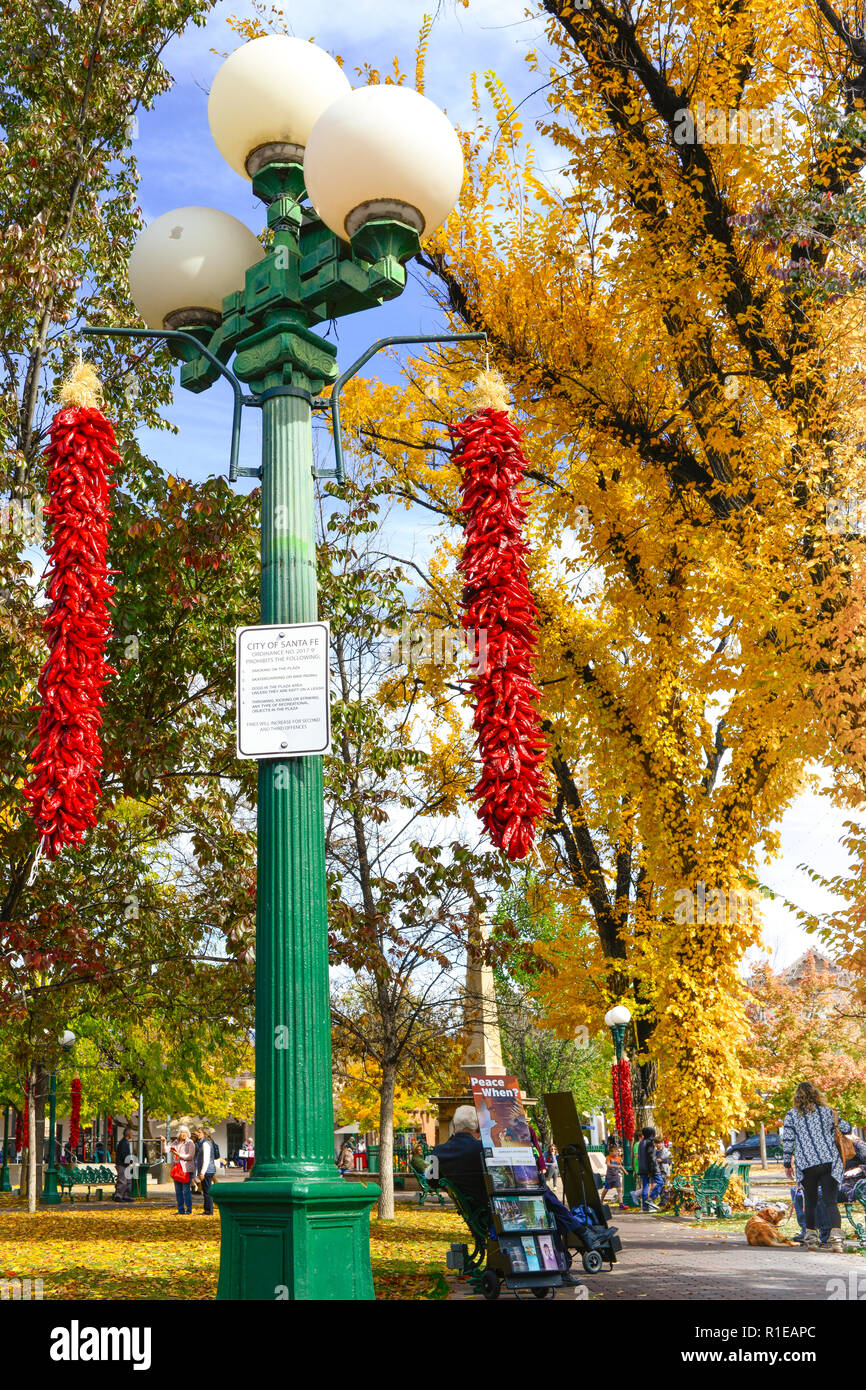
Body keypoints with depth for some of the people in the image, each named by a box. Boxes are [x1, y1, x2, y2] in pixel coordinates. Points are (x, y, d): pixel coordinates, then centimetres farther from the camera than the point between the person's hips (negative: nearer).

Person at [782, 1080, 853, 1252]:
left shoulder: (792, 1115, 3)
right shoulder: (827, 1112, 8)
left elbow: (787, 1142, 2)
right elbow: (847, 1129, 19)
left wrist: (787, 1164, 11)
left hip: (806, 1165, 0)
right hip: (830, 1162, 1)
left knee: (810, 1202, 14)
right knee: (831, 1202, -2)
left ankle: (811, 1239, 16)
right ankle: (836, 1239, -16)